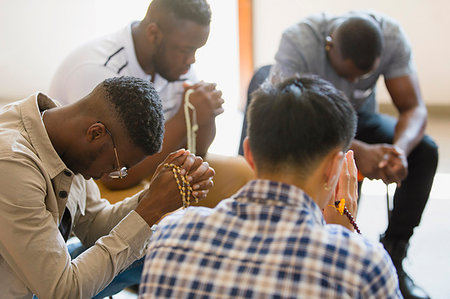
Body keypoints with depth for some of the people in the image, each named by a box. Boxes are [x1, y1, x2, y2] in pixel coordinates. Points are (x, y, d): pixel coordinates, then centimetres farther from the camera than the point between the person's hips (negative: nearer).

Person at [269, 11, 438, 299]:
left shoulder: (391, 36, -23)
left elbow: (415, 108, -21)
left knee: (425, 150, -23)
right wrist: (358, 151, -51)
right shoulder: (298, 41, -33)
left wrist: (400, 148, -44)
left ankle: (393, 255, -9)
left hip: (358, 117, 3)